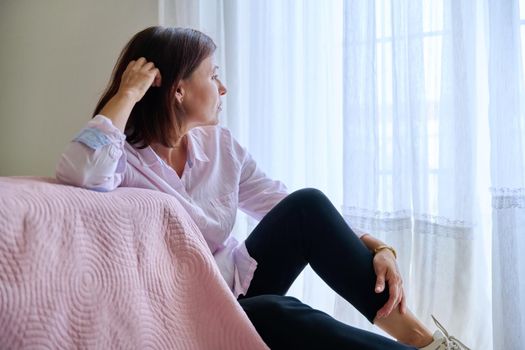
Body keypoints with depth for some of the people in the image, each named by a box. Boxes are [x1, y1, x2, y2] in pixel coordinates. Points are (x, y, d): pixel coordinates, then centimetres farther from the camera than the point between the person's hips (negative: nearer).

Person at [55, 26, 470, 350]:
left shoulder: (220, 145, 1)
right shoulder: (123, 157, -14)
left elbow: (294, 211, -1)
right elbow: (79, 174, -39)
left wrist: (376, 247, -14)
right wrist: (128, 93, -28)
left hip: (238, 285, 5)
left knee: (307, 204, -18)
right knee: (278, 313, -36)